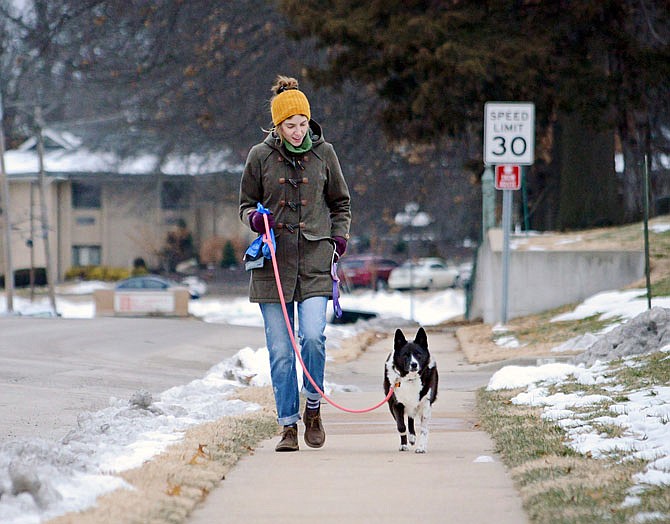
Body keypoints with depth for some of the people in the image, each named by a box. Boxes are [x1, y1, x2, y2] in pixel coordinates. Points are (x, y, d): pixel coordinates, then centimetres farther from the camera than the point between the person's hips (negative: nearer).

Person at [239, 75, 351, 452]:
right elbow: (246, 203, 13)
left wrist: (340, 237, 4)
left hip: (315, 259, 0)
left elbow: (341, 202, 18)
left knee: (313, 336, -16)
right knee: (280, 350, 0)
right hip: (274, 261, 0)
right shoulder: (261, 156, 3)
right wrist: (254, 218, -9)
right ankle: (289, 426, 8)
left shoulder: (323, 153, 6)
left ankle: (313, 409, 6)